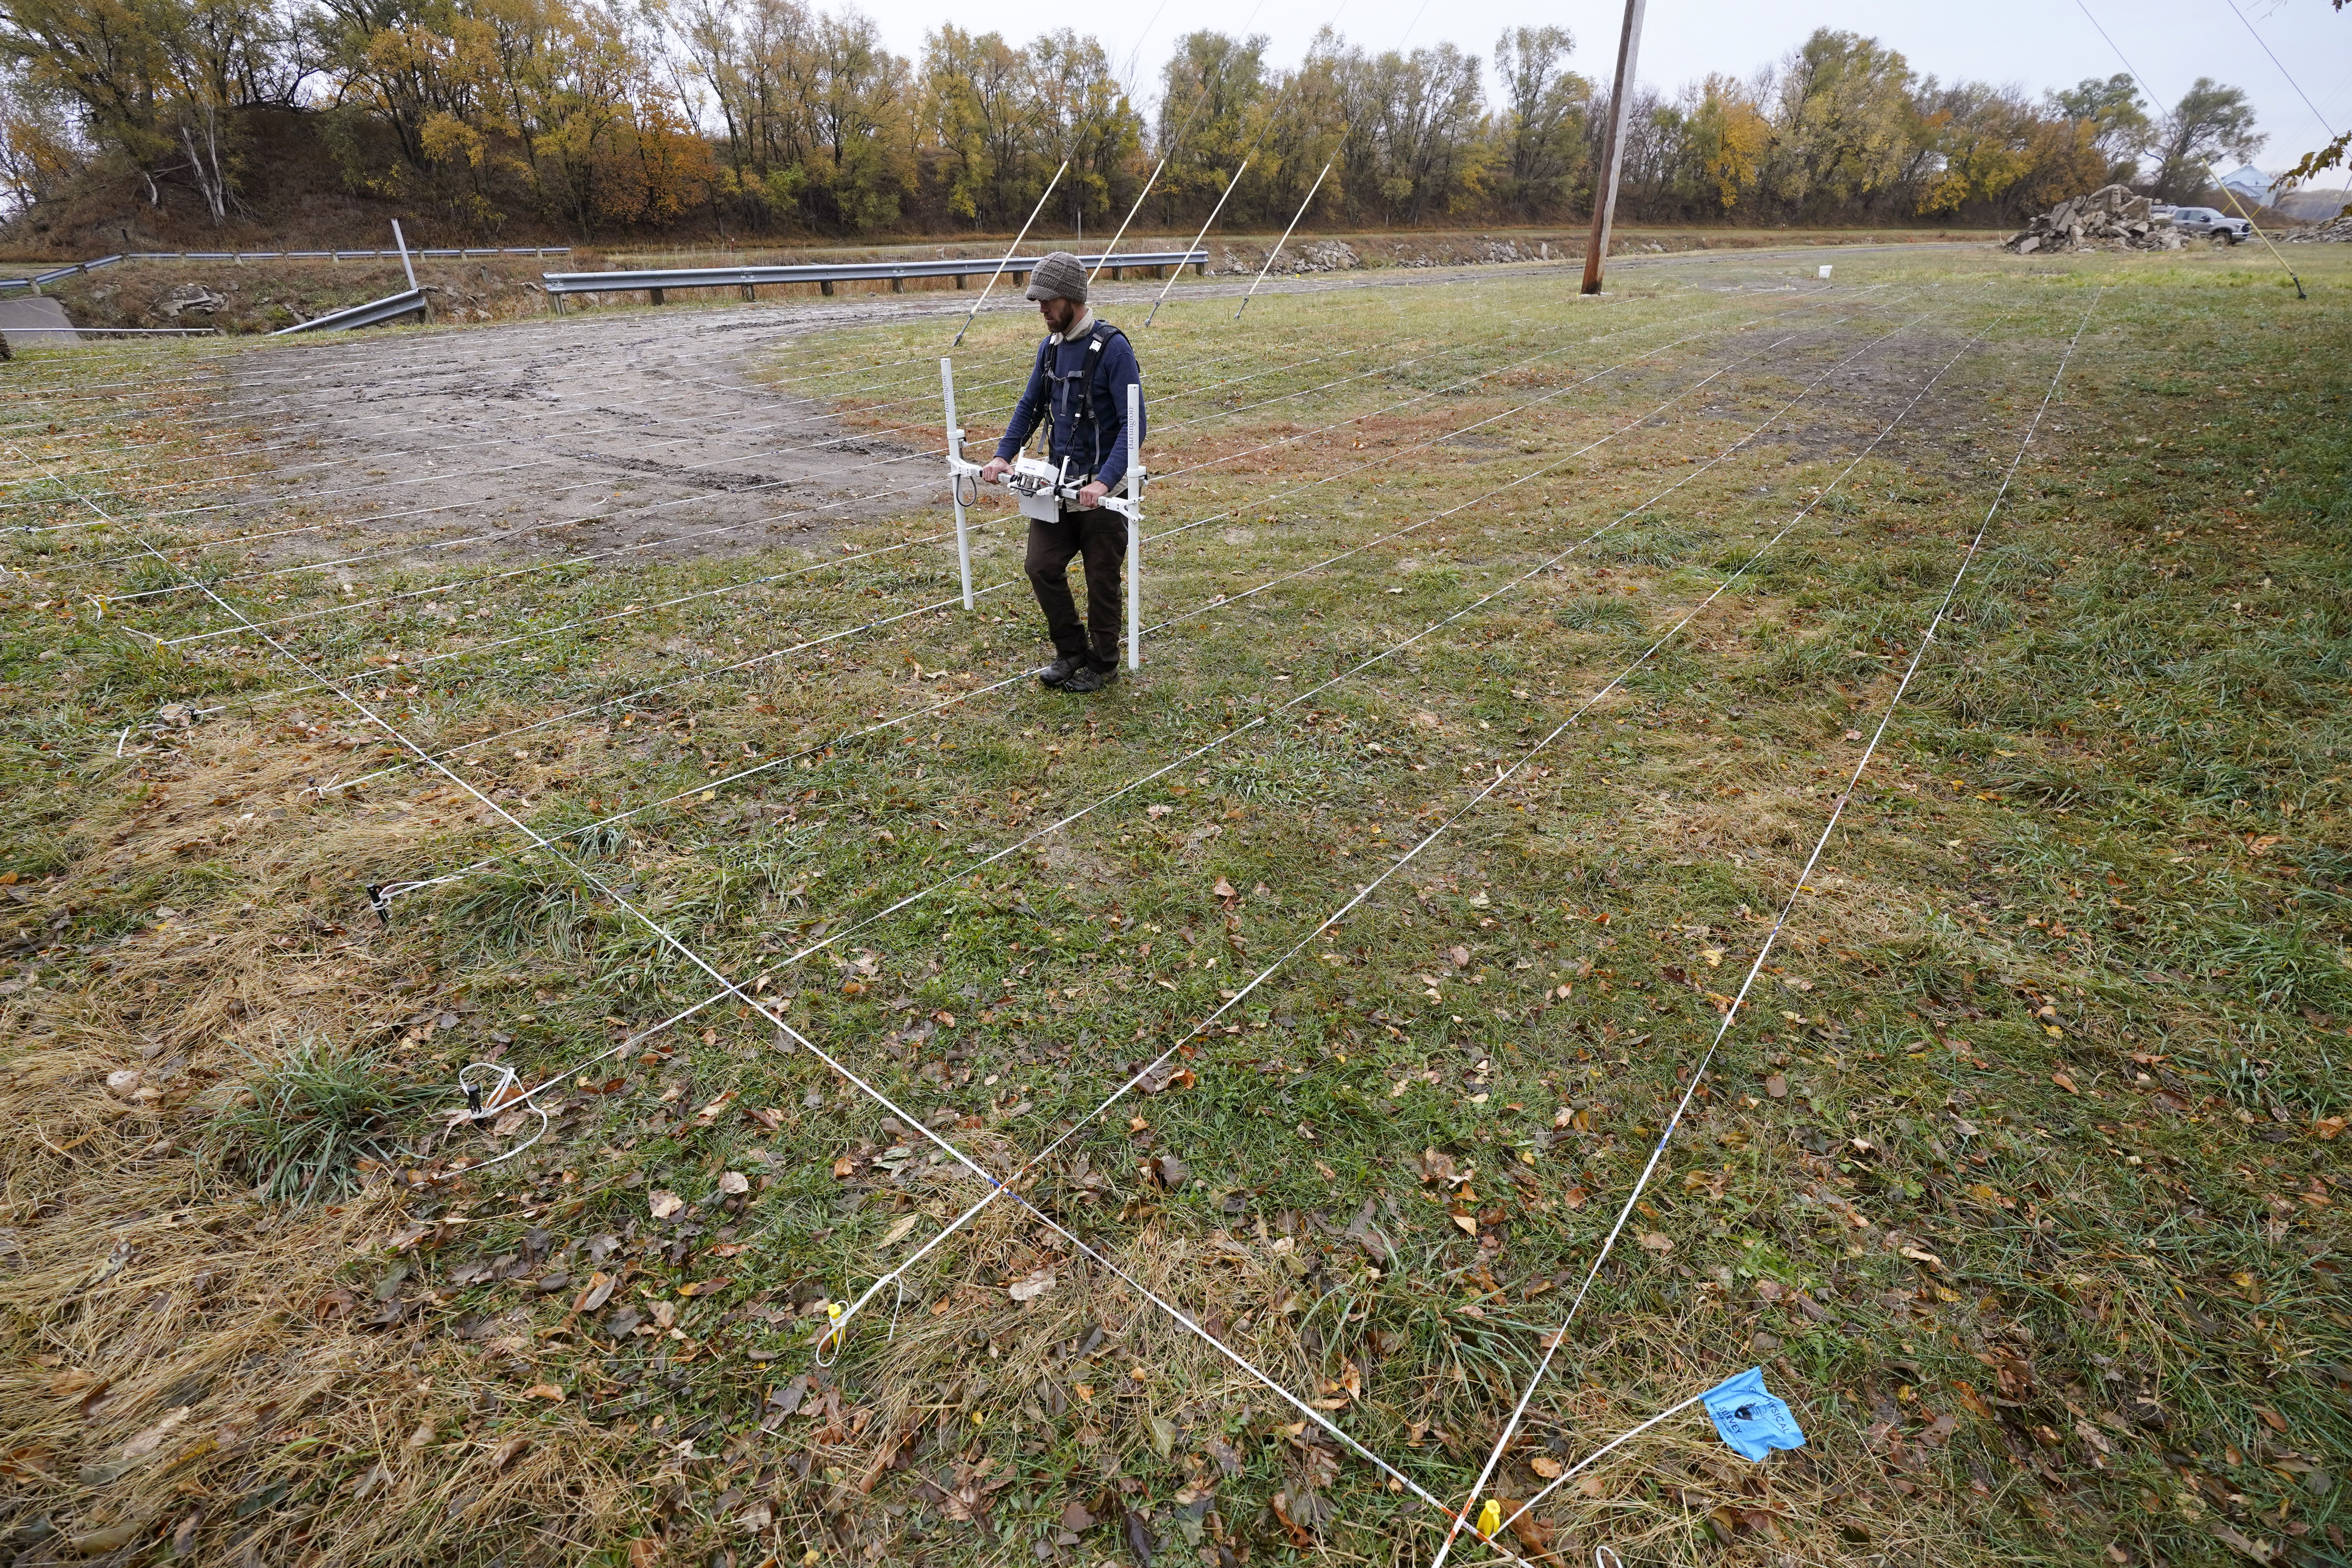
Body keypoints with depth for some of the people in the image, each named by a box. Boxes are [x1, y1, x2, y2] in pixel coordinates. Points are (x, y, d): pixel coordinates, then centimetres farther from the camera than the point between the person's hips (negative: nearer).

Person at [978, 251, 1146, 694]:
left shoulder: (1112, 348, -15)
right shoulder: (1050, 346, 8)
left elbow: (1133, 424, -20)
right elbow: (1030, 407, 18)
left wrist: (1104, 482, -30)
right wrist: (1003, 456, 4)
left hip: (1101, 488, -7)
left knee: (1101, 579, 4)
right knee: (1042, 566, 3)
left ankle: (1103, 665, 21)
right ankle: (1072, 651, 21)